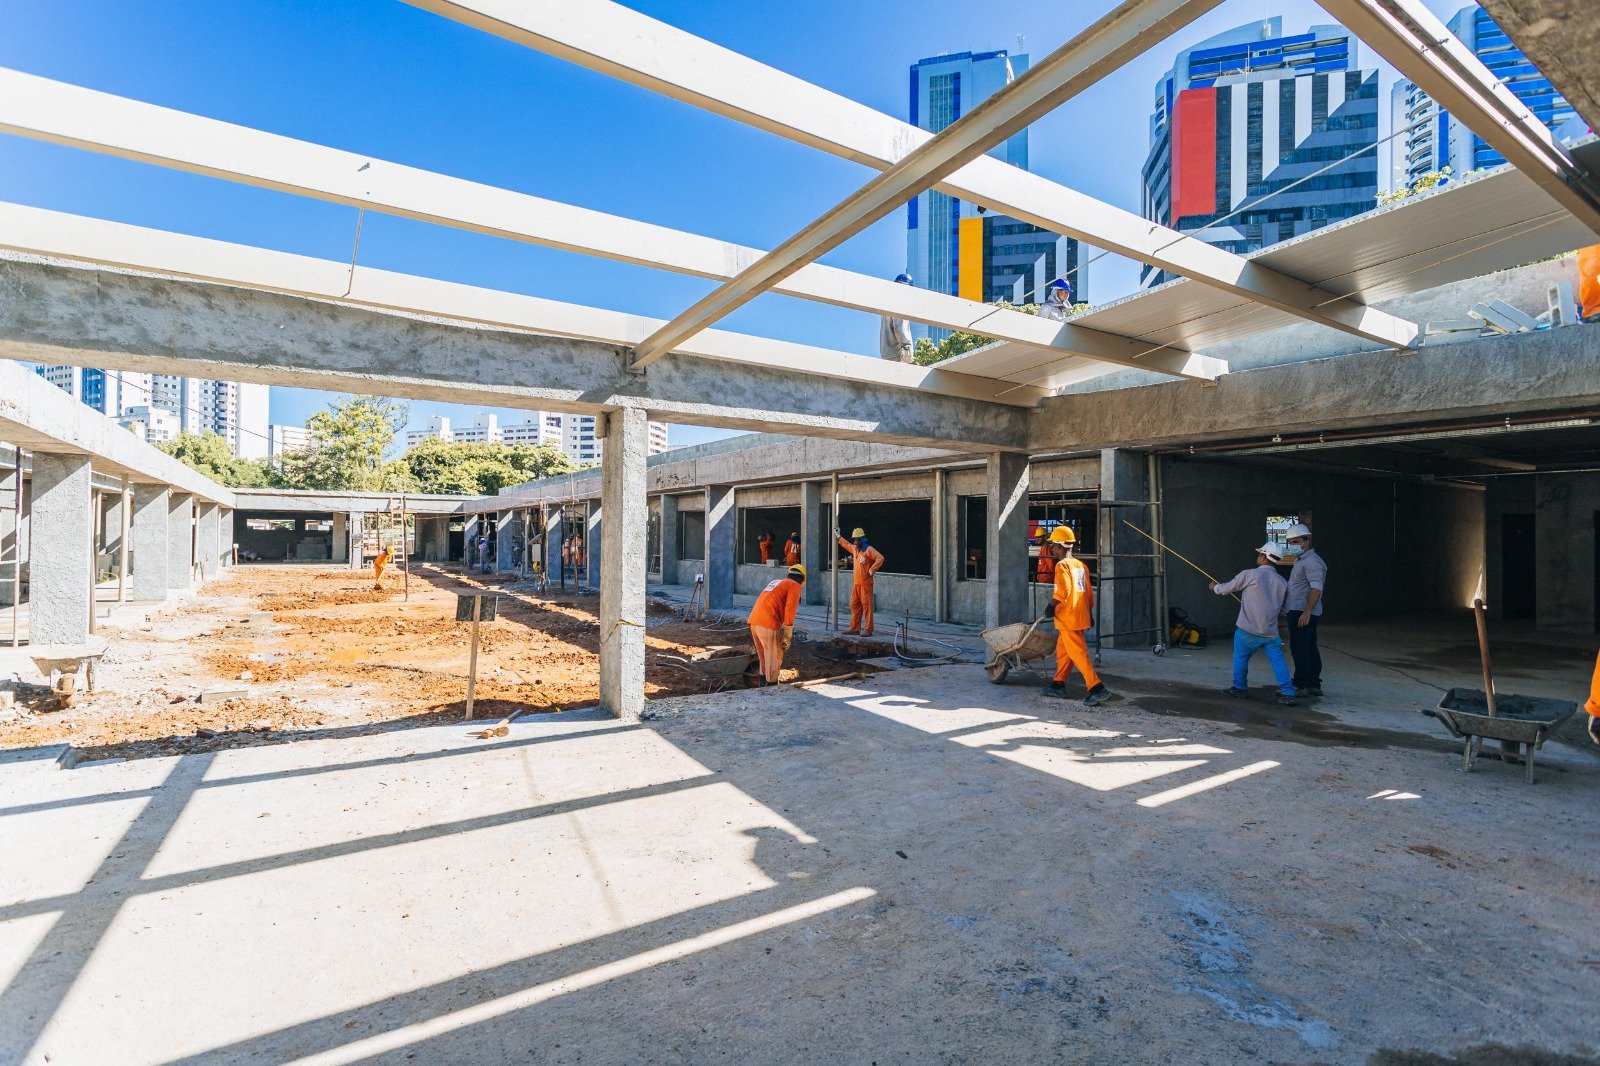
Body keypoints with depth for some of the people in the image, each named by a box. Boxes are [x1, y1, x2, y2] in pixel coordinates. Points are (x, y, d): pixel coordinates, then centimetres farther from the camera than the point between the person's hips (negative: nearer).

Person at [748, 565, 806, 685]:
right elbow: (790, 611, -9)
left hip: (753, 620, 8)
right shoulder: (795, 586, 2)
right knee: (774, 657, 3)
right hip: (768, 624, -8)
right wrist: (787, 637, -6)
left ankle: (764, 681, 29)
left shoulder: (775, 582, 26)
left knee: (763, 655, 21)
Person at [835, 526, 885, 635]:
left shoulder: (868, 549, -10)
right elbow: (846, 545, 38)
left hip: (865, 583, -8)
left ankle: (868, 630, -4)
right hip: (855, 583, 8)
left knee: (866, 605, -6)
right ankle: (854, 627, 20)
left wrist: (871, 571, -18)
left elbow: (880, 558, -20)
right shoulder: (854, 548, 16)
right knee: (854, 605, 11)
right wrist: (838, 537, 45)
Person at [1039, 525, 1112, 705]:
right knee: (1062, 649, 18)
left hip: (1068, 617, -9)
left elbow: (1063, 591, -22)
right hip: (1081, 615, 9)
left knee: (1078, 653, -7)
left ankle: (1097, 689, -9)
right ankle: (1058, 684, 25)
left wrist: (1051, 607, -9)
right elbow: (1089, 591, 16)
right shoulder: (1081, 565, 13)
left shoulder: (1062, 565, -13)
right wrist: (1090, 613, 22)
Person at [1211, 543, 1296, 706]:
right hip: (1271, 631, 4)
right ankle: (1288, 694, 1)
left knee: (1240, 658, 11)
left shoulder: (1249, 575, -9)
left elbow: (1226, 589, 3)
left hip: (1248, 630, -4)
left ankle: (1240, 689, 20)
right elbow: (1283, 609, 16)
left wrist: (1214, 587, 24)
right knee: (1278, 660, 6)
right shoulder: (1283, 582, 7)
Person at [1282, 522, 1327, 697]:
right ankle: (1314, 685, 20)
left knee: (1299, 649, -7)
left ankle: (1301, 686, -3)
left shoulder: (1312, 561, -14)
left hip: (1302, 613, -11)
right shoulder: (1301, 560, 19)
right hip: (1300, 612, 11)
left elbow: (1317, 588, -24)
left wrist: (1307, 612, -28)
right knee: (1310, 649, 14)